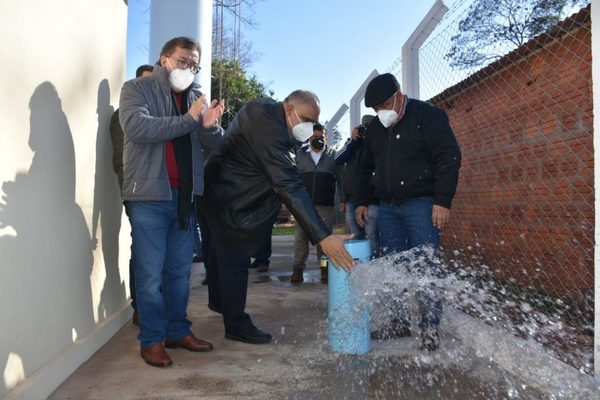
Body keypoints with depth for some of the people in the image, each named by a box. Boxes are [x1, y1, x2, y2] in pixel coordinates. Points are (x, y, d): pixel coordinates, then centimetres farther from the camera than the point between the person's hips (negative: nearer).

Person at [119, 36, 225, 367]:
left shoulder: (195, 97, 15)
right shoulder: (137, 89, 1)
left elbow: (214, 145, 10)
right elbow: (136, 126, -19)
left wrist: (210, 126, -13)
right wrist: (188, 120, -21)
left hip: (185, 196, 5)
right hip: (150, 195, -5)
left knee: (180, 271, 11)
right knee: (151, 273, -1)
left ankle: (178, 331, 24)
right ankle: (151, 340, 11)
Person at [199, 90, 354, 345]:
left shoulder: (266, 108, 0)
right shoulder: (269, 129, -32)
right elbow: (290, 187, -39)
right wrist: (323, 237, -42)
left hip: (219, 189, 11)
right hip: (226, 198, -11)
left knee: (220, 250, 22)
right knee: (235, 258, -5)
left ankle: (218, 301, 41)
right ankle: (236, 324, 7)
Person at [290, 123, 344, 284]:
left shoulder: (333, 155, 10)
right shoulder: (299, 154, 11)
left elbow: (341, 178, 10)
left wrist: (343, 199, 3)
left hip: (325, 205, 0)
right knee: (300, 236, 0)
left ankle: (325, 269, 11)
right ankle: (298, 269, 6)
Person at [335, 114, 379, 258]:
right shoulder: (353, 142, 15)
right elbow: (338, 160, 3)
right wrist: (352, 140, -6)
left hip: (372, 198, -5)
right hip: (352, 197, 5)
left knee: (371, 235, -11)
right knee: (355, 236, 10)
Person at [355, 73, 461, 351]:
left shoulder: (427, 116, -5)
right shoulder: (375, 128, 15)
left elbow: (449, 158, -11)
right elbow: (367, 168, 23)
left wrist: (443, 201, -17)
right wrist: (362, 201, 16)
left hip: (420, 203, -6)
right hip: (387, 207, 6)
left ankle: (430, 328, 4)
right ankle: (400, 322, 16)